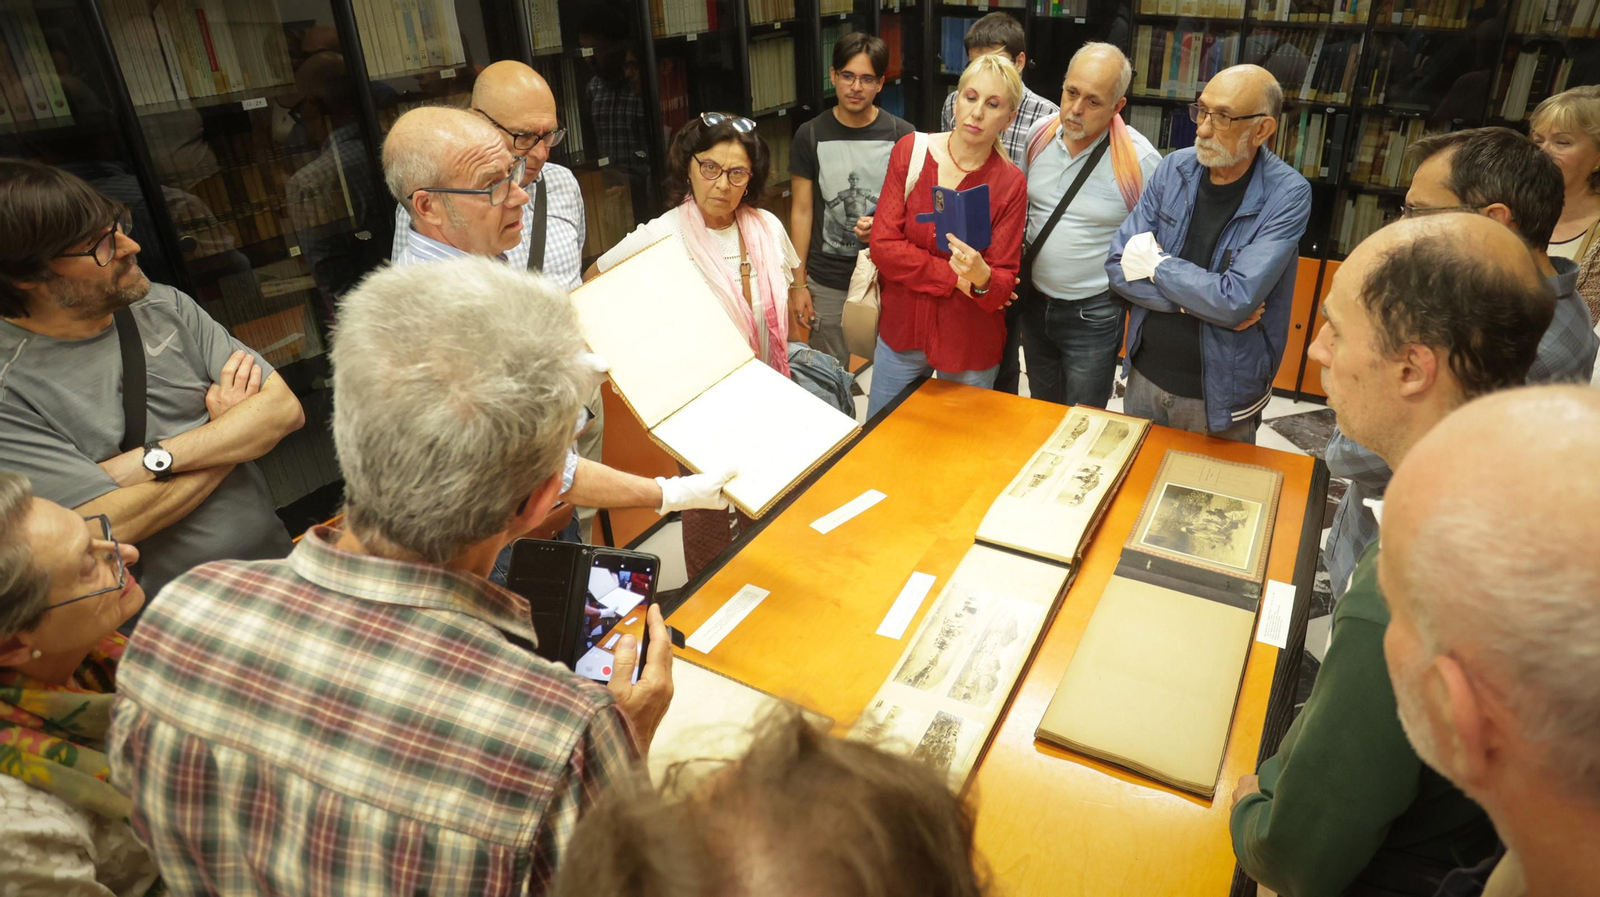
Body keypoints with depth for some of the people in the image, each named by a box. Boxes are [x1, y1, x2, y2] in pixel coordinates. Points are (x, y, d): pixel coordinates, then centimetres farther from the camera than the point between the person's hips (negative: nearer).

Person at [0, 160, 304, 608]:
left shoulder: (165, 306, 4)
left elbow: (284, 408, -4)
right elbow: (116, 523, -17)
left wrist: (153, 459, -15)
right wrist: (231, 433, -5)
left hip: (278, 558, 5)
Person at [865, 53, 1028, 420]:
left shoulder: (1010, 184, -10)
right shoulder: (910, 150, -6)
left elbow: (1004, 285, -11)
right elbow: (883, 245, -11)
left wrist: (982, 277, -35)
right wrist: (957, 277, -17)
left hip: (970, 345, -1)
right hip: (901, 329, 2)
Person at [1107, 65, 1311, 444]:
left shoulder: (1287, 195, -16)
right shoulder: (1175, 168, -4)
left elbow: (1235, 302, -27)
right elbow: (1118, 267, -8)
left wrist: (1155, 263, -16)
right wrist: (1193, 300, -19)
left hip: (1220, 397, -3)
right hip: (1145, 375, 4)